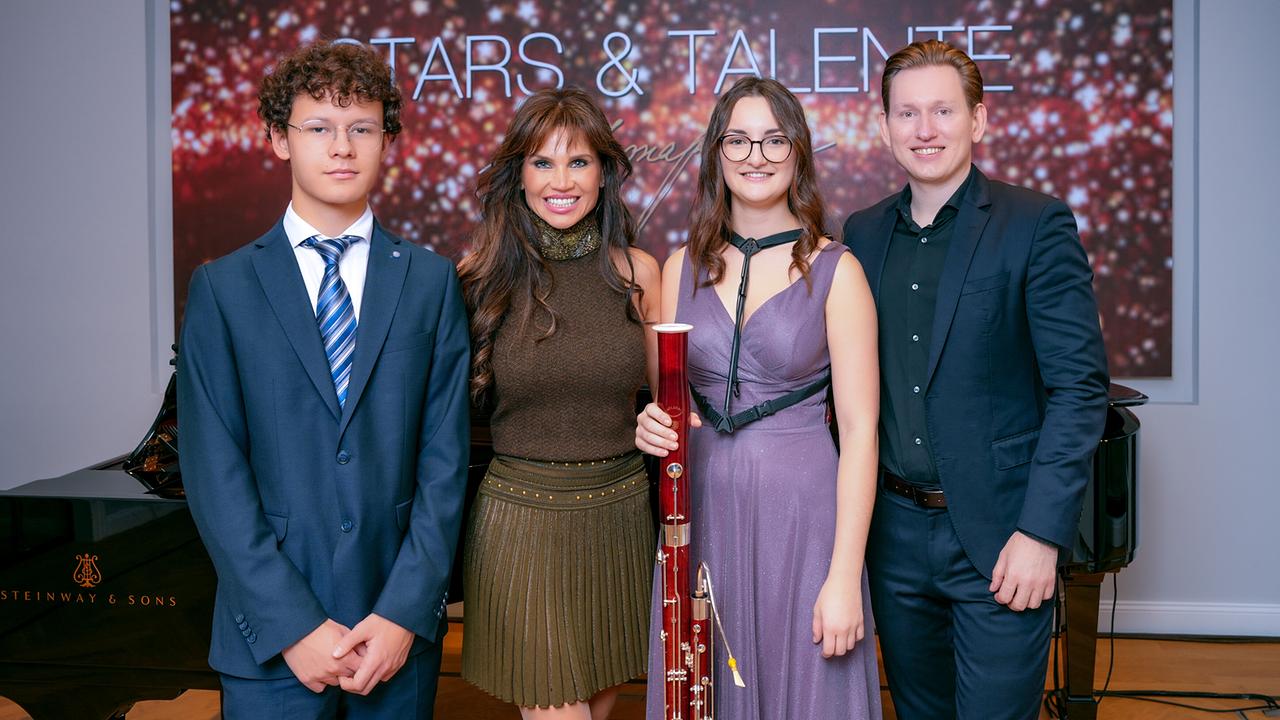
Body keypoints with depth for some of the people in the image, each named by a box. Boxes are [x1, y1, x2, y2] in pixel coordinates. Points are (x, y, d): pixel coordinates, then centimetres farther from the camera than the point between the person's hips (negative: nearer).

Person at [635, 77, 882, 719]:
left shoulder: (835, 271, -5)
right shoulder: (684, 267, 7)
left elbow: (859, 430, -8)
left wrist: (844, 579, -13)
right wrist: (653, 424, -8)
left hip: (800, 511, -3)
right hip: (699, 513, 3)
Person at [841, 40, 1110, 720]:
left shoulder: (1037, 224, -7)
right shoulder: (862, 233, 7)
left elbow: (1080, 385, -11)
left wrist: (1041, 532, -16)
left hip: (998, 533, -4)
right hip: (895, 529, 5)